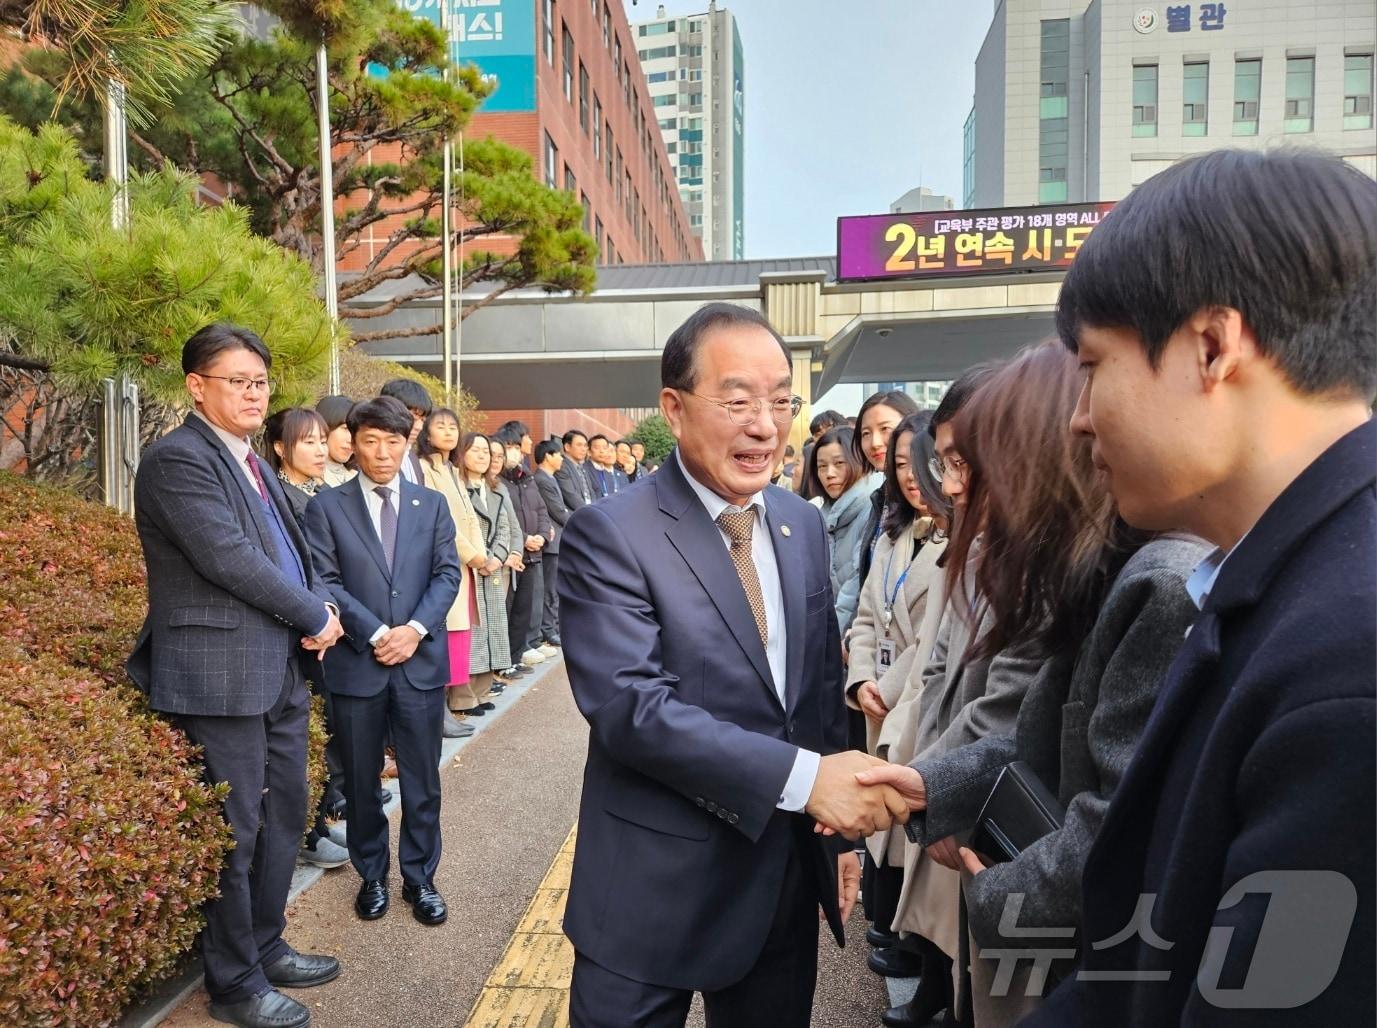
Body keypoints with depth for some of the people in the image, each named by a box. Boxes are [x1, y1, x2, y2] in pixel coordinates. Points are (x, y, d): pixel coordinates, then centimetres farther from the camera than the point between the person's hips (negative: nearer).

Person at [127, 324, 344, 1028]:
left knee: (283, 819, 18)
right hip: (221, 677, -9)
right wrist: (315, 617, -12)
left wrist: (319, 607, -1)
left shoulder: (250, 461, 16)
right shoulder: (178, 460, -12)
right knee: (234, 833, 4)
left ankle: (266, 947, 36)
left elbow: (290, 548, 18)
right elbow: (229, 558, -22)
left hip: (280, 673, 9)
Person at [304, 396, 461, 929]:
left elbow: (447, 574, 2)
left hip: (421, 660, 1)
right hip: (356, 663, -1)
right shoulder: (326, 507, 1)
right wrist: (376, 634, -14)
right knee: (361, 781, 13)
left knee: (422, 780, 9)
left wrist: (415, 629, -12)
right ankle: (372, 876, 31)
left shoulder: (432, 504, 7)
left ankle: (420, 878, 25)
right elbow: (324, 581, -6)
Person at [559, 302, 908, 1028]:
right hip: (653, 892, -5)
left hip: (787, 882, 6)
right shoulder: (608, 534, -16)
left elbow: (822, 688, 10)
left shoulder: (803, 527, 4)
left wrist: (840, 825, 11)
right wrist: (801, 776, -28)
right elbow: (629, 704, -25)